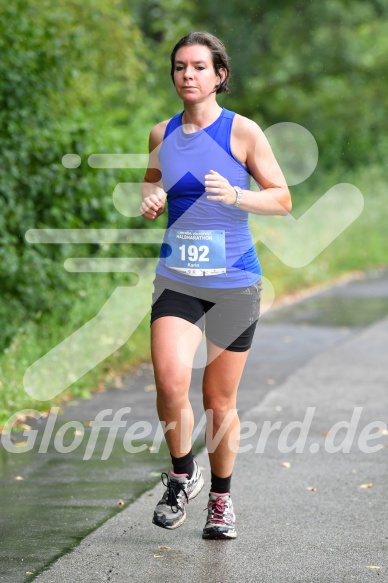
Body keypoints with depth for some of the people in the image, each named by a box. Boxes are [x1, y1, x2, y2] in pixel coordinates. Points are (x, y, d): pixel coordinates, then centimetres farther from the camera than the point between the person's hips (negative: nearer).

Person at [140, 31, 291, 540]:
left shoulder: (243, 131, -4)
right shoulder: (162, 134, 7)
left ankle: (221, 498, 26)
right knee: (170, 382, -20)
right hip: (177, 280, 2)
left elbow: (282, 199, -2)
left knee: (220, 400, 6)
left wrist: (234, 196, -20)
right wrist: (149, 201, 0)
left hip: (234, 282, -2)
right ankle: (182, 474, 5)